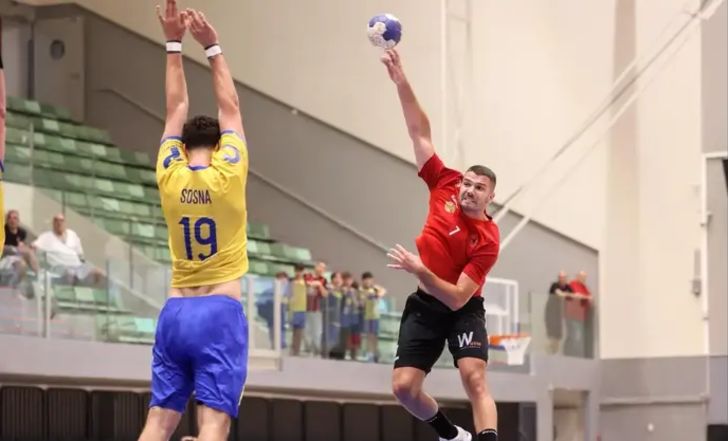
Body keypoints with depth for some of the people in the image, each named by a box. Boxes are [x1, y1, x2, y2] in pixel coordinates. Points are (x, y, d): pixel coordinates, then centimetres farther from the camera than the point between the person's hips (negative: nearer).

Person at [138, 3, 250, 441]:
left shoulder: (170, 176, 3)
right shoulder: (228, 173, -4)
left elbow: (176, 109, 14)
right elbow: (230, 108, 7)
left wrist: (175, 44, 20)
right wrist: (212, 46, 14)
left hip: (175, 311, 4)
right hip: (221, 311, -4)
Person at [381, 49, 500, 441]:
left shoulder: (487, 240, -20)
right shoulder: (445, 185, -7)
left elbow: (457, 298, -24)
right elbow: (421, 134, -6)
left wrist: (420, 270, -36)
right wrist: (400, 81, -11)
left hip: (463, 311, -4)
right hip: (424, 306, 4)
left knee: (474, 378, -24)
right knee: (403, 387, -4)